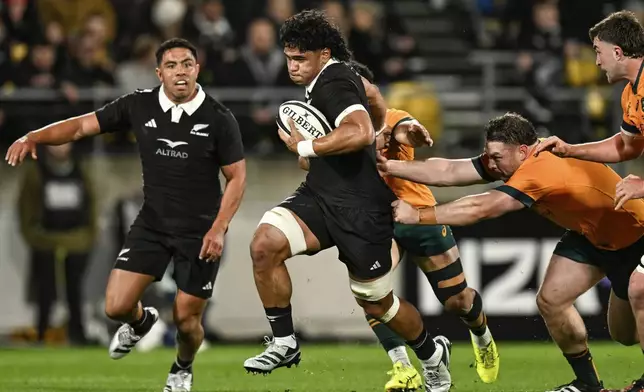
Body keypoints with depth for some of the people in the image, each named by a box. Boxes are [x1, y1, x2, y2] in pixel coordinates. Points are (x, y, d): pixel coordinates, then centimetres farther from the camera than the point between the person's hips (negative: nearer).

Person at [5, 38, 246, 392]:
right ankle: (140, 322, 31)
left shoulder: (218, 119, -12)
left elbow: (236, 177, -5)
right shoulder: (139, 106, -6)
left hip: (200, 231, -2)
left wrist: (218, 228, -15)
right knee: (116, 306, -8)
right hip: (152, 223, 2)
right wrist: (33, 137, -18)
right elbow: (83, 125, -3)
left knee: (186, 319, 0)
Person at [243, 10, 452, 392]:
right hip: (321, 198, 9)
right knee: (265, 243, -18)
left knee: (376, 303, 6)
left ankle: (433, 353, 35)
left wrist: (304, 146, -24)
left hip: (360, 210, -9)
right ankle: (284, 343, -9)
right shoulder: (338, 77, 12)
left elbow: (361, 133, -36)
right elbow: (365, 88, 33)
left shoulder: (333, 84, -19)